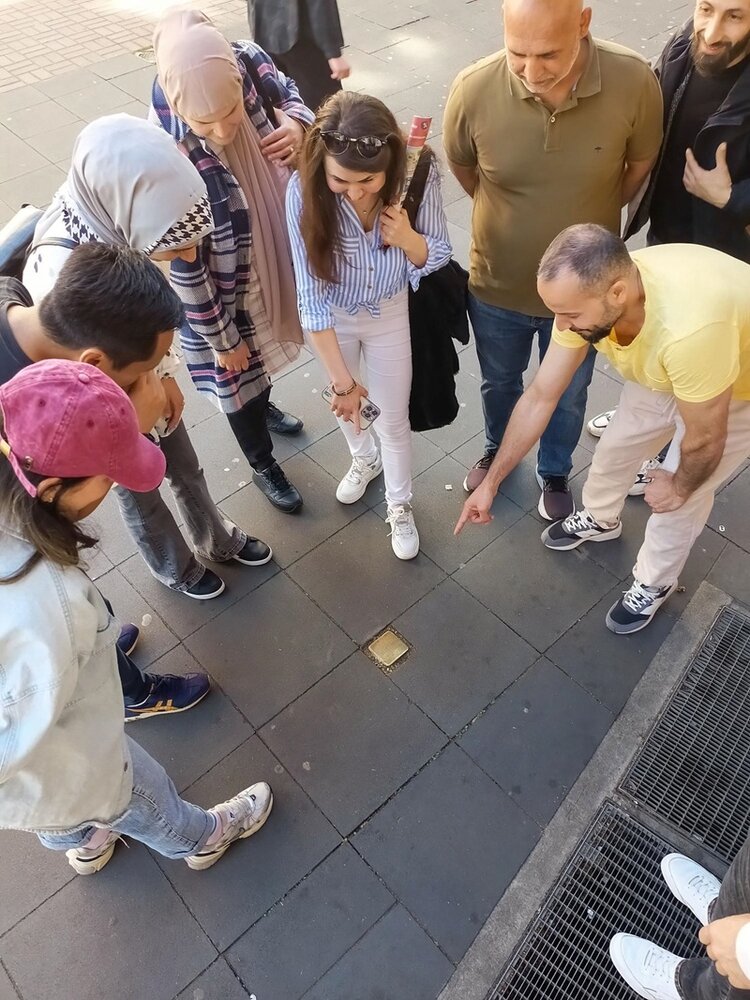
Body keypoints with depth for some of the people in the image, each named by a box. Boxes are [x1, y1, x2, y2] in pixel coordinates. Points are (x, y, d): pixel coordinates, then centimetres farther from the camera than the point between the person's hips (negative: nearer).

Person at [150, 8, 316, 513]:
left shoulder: (248, 60, -22)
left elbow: (287, 94, 1)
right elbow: (184, 264, -24)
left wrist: (296, 124, -22)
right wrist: (220, 338, -14)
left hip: (275, 253, 6)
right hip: (222, 290, -6)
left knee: (268, 347, 32)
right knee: (239, 375, 18)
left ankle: (263, 405, 66)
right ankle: (263, 464, 46)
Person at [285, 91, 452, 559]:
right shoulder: (305, 190, -30)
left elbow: (440, 256, -12)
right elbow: (311, 293, -26)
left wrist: (408, 239, -35)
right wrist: (341, 378, -26)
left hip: (392, 312, 0)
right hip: (333, 315, 0)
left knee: (394, 417, 12)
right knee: (345, 401, 23)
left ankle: (400, 504, 39)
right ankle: (365, 457, 57)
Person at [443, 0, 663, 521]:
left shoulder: (635, 82, -24)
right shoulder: (474, 90, -24)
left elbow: (639, 165, -3)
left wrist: (587, 221, 11)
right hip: (497, 283, 0)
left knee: (568, 394, 22)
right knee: (499, 382, 25)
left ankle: (555, 473, 51)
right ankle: (497, 449, 57)